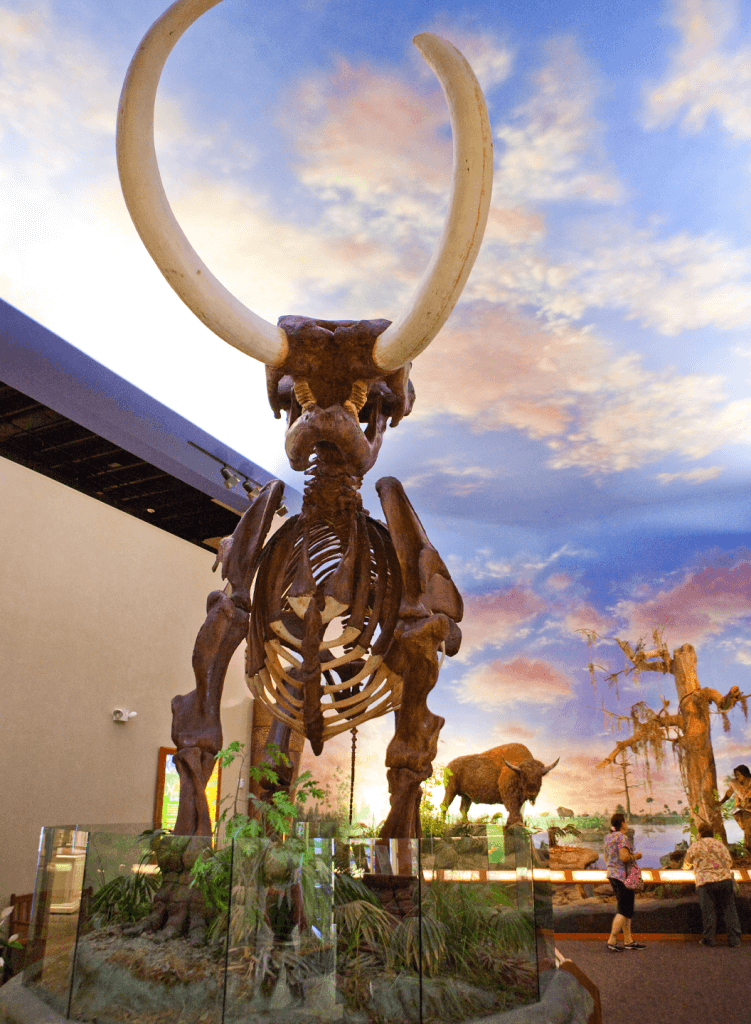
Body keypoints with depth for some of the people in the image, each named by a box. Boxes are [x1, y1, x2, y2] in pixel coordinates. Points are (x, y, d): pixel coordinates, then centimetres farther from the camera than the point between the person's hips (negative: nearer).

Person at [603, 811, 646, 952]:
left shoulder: (608, 837, 13)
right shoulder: (622, 837, -15)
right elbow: (624, 857, -25)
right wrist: (635, 856, -7)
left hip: (612, 874, 9)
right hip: (623, 876, -9)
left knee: (626, 910, 15)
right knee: (624, 911, -3)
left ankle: (628, 940, 19)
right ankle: (612, 941, -4)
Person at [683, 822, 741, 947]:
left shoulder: (695, 846, 6)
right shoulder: (720, 843, 13)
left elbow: (687, 863, 19)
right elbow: (729, 861, 20)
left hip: (705, 882, -2)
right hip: (725, 879, 3)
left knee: (708, 911, 2)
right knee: (729, 909, 8)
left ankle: (709, 939, 5)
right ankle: (734, 939, 7)